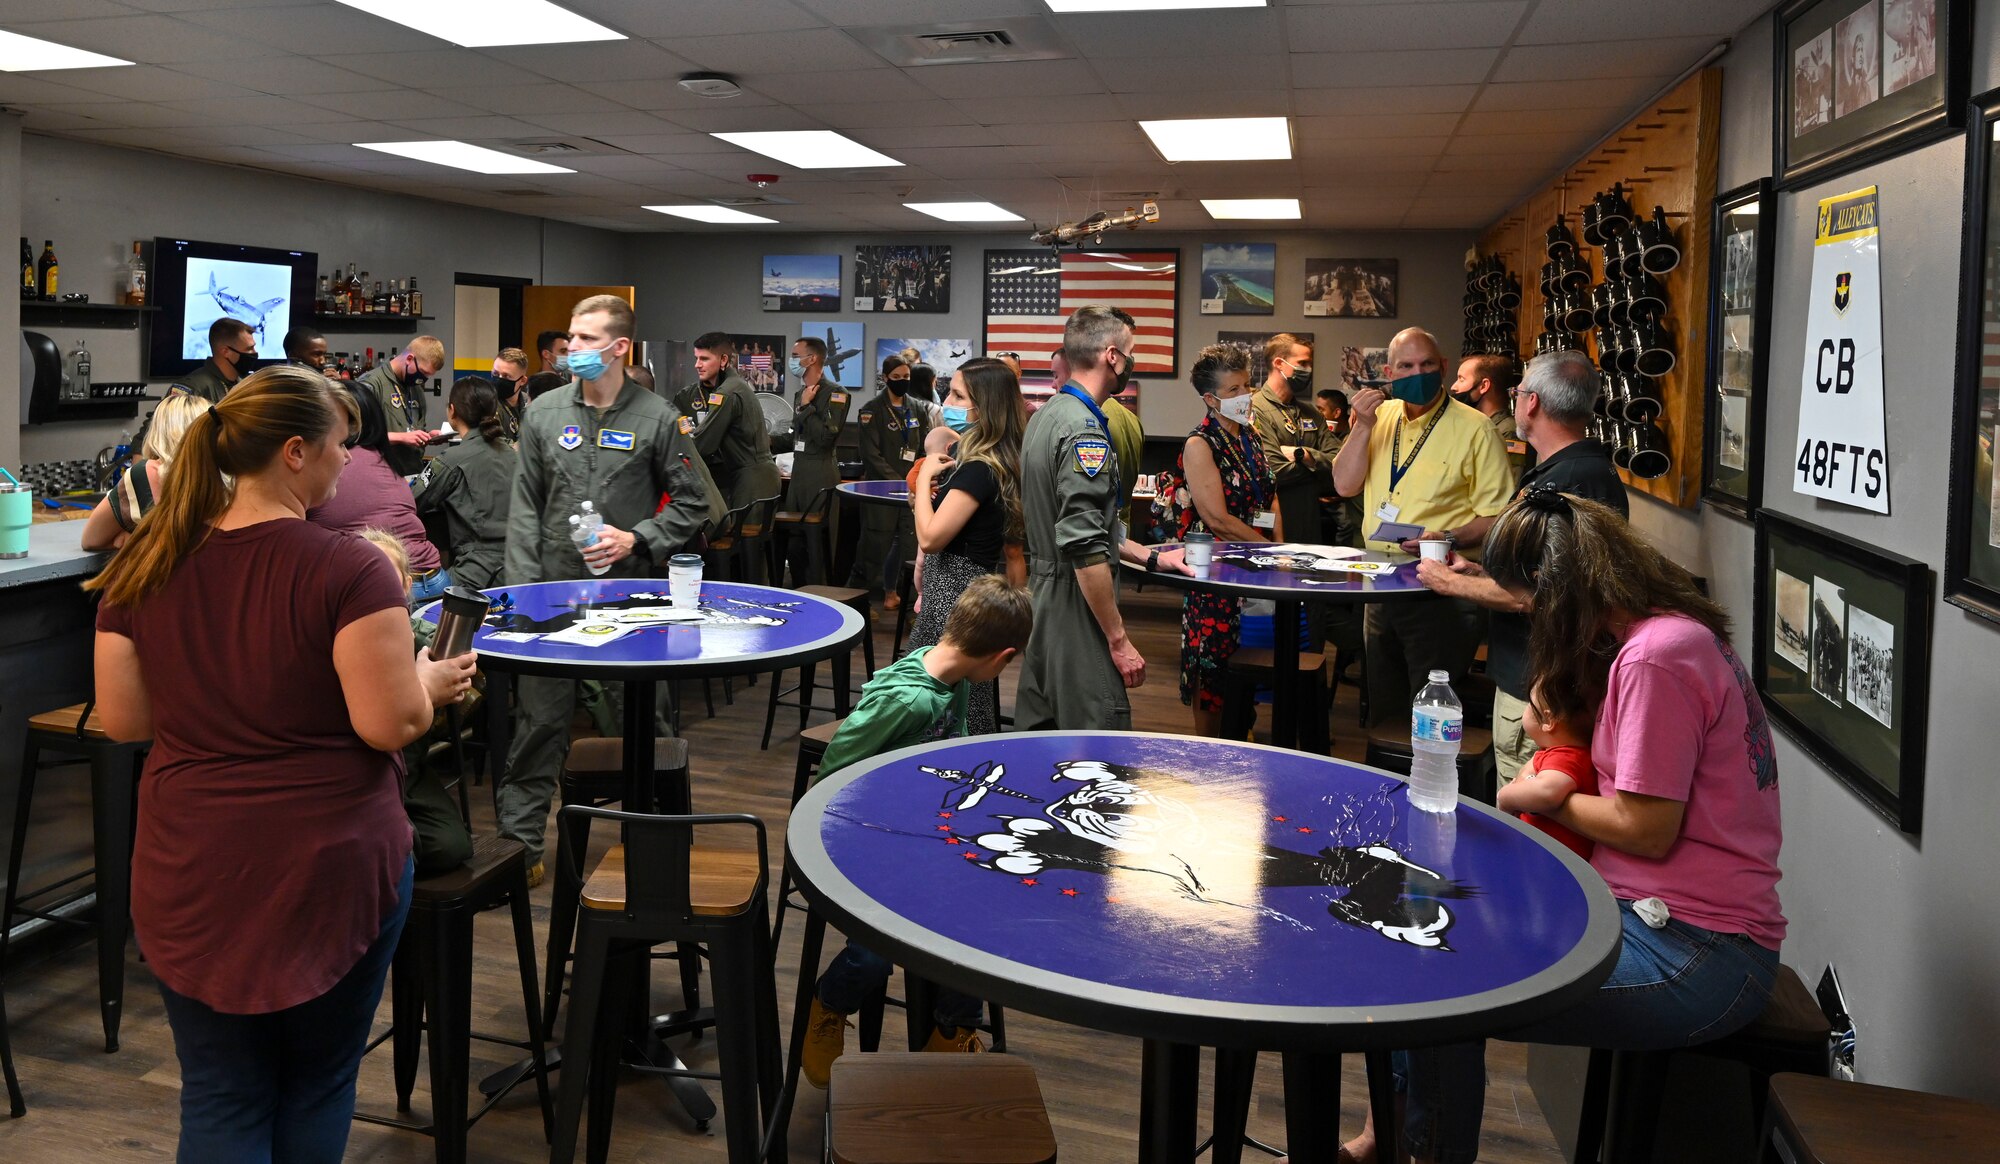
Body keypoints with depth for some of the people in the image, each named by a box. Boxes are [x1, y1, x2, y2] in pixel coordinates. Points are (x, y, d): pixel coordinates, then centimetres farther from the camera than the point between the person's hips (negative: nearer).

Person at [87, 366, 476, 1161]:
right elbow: (390, 723, -19)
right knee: (317, 1090, 17)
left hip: (191, 875, 4)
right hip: (331, 867, -3)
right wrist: (433, 682, 1)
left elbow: (121, 720, 4)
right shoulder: (349, 568, -16)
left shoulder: (146, 566, 0)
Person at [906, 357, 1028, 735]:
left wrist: (925, 478, -11)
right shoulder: (997, 463, 9)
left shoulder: (978, 470, -21)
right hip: (978, 588, 10)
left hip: (958, 597, -10)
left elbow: (930, 538, -22)